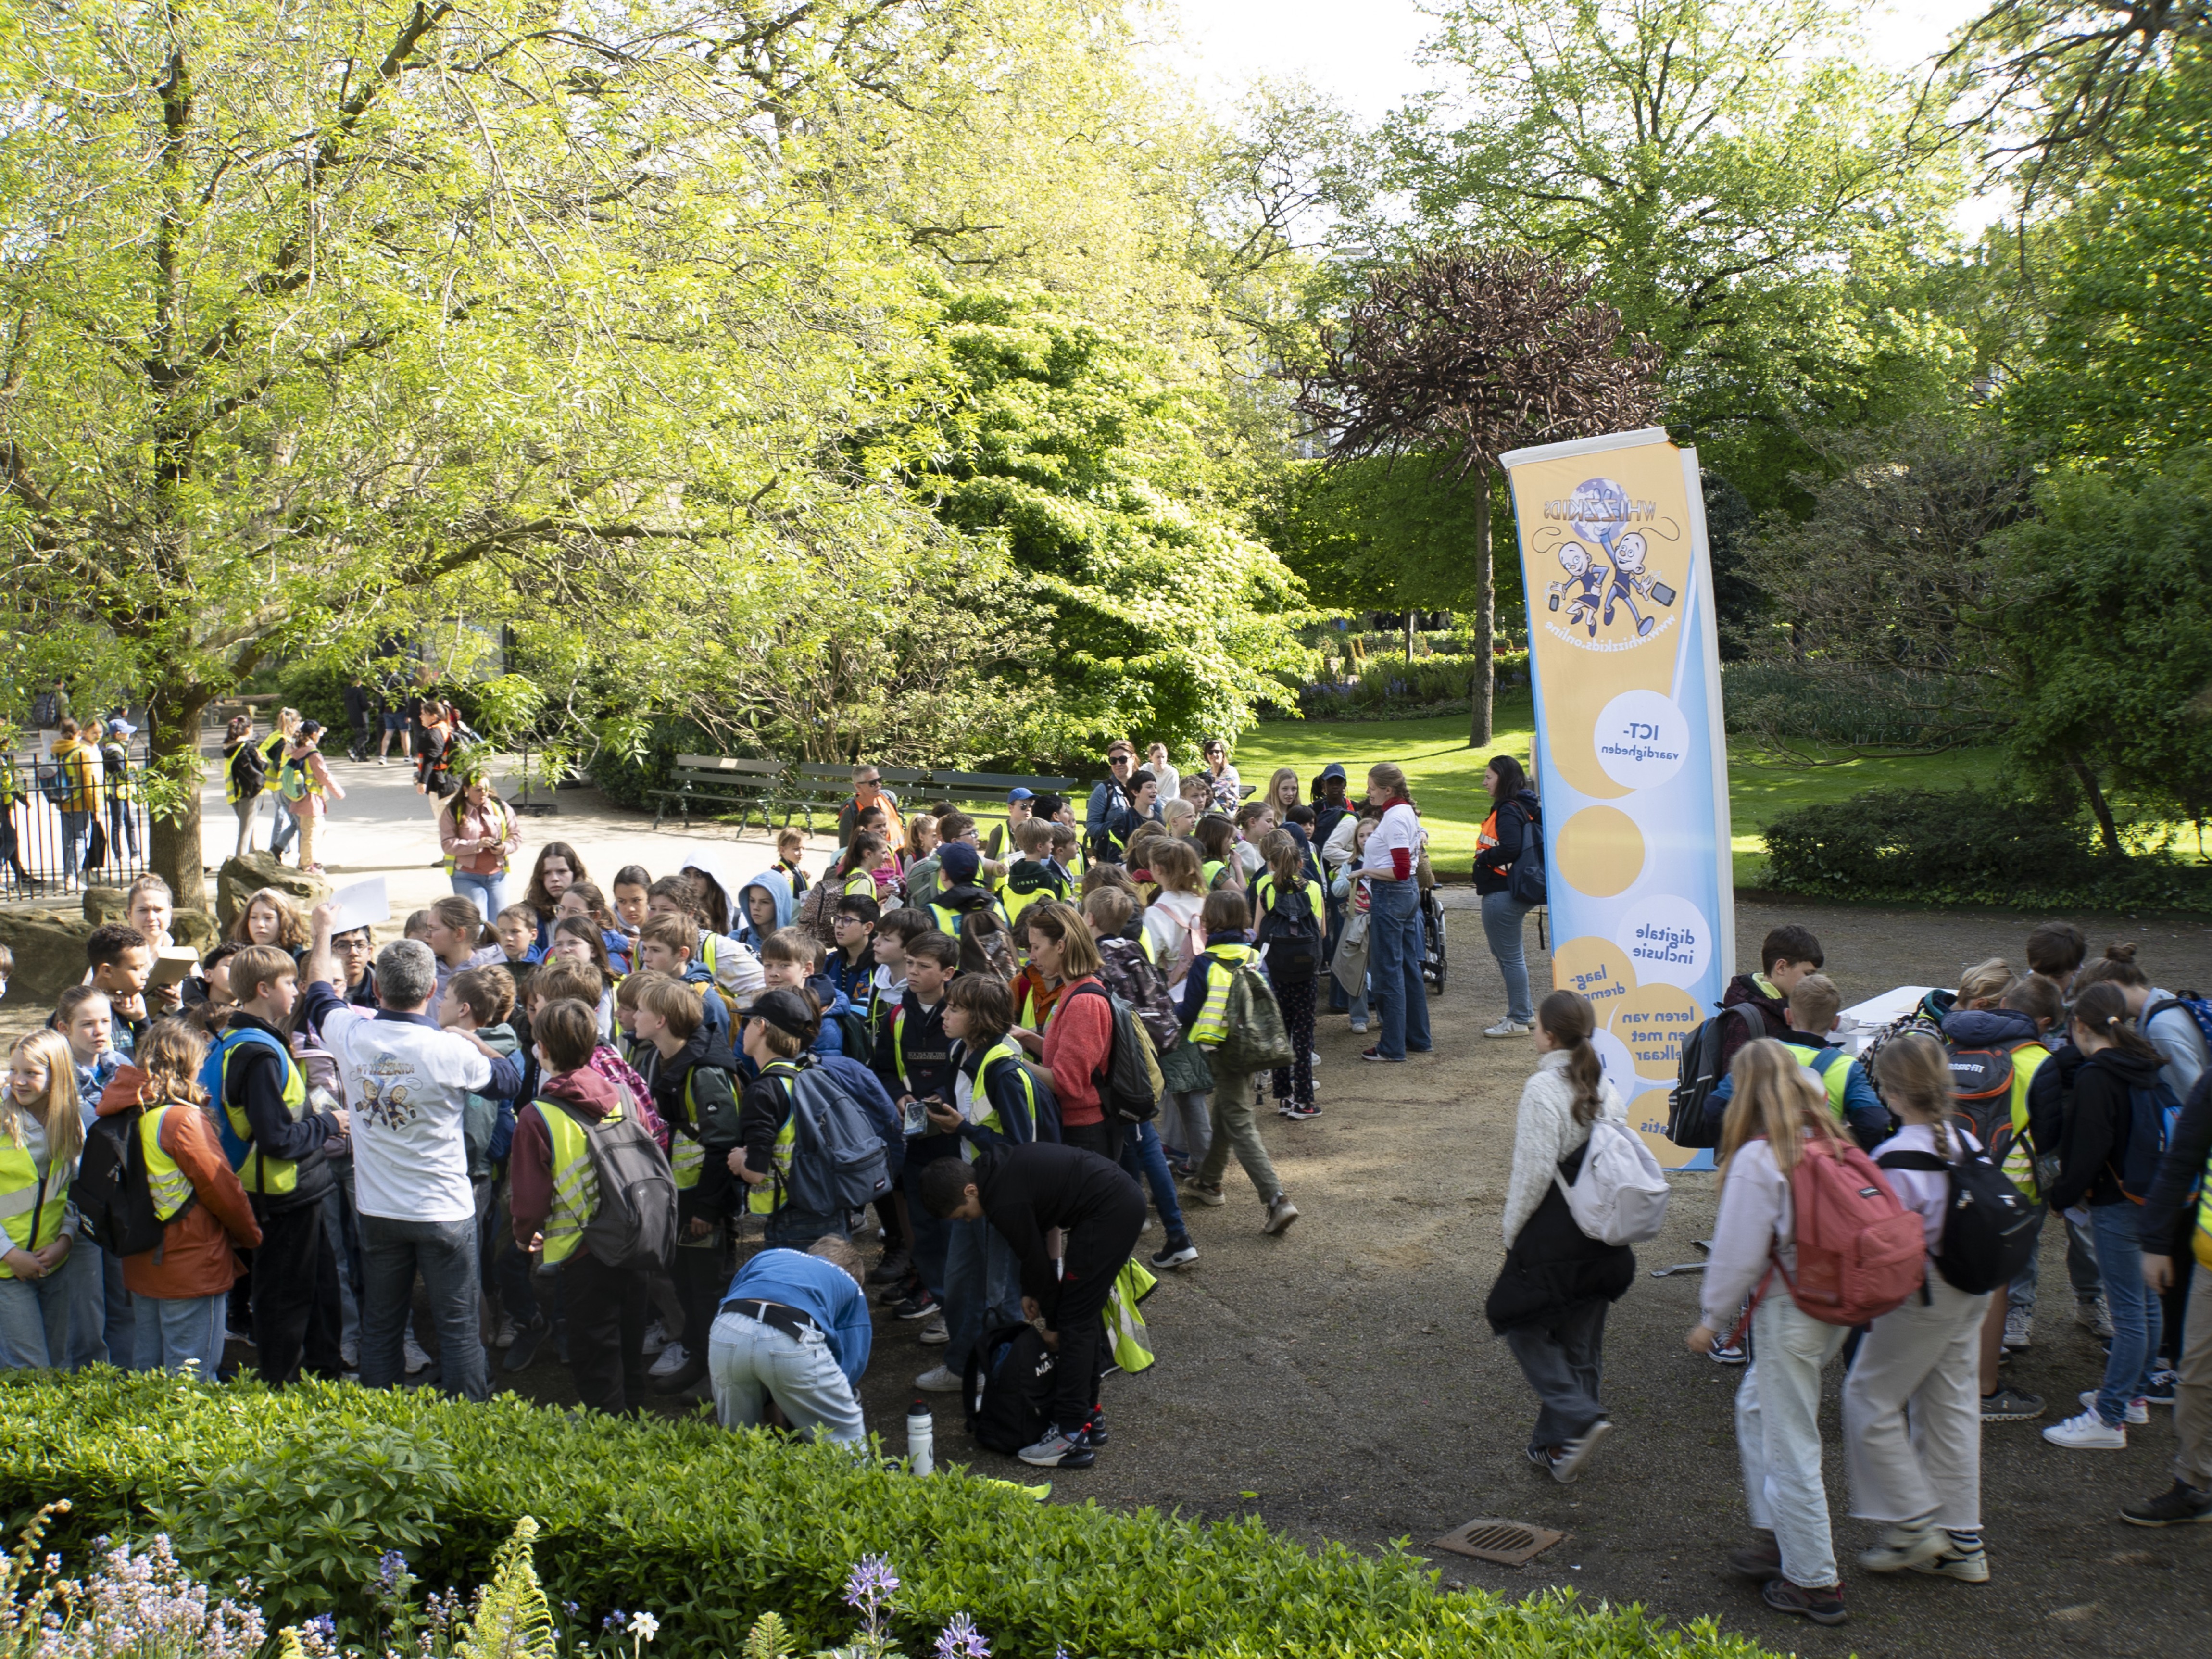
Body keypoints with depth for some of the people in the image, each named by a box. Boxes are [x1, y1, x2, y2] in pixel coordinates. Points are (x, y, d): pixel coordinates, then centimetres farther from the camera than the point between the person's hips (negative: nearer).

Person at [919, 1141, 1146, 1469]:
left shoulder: (1004, 1204, -19)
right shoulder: (994, 1168, 9)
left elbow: (1037, 1261, -8)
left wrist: (1053, 1325, 5)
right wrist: (1030, 1292, 19)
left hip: (1109, 1212, -10)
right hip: (1124, 1197, 10)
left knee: (1075, 1321, -6)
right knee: (1086, 1313, 17)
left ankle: (1072, 1436, -5)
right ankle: (1089, 1414, 24)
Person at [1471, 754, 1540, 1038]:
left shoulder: (1509, 810, -17)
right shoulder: (1524, 807, 14)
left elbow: (1510, 849, -28)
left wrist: (1483, 859, -13)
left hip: (1502, 894, -11)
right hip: (1510, 890, 11)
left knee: (1510, 956, -3)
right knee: (1504, 952, 20)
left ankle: (1518, 1021, 4)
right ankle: (1523, 1012, 28)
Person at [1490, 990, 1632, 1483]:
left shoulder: (1543, 1088, -17)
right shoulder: (1605, 1086, 4)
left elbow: (1535, 1171, -19)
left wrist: (1512, 1230, -7)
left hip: (1553, 1233, -7)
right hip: (1601, 1233, 8)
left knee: (1521, 1323, 8)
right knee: (1581, 1339, 14)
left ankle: (1578, 1419, -6)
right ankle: (1556, 1444, 23)